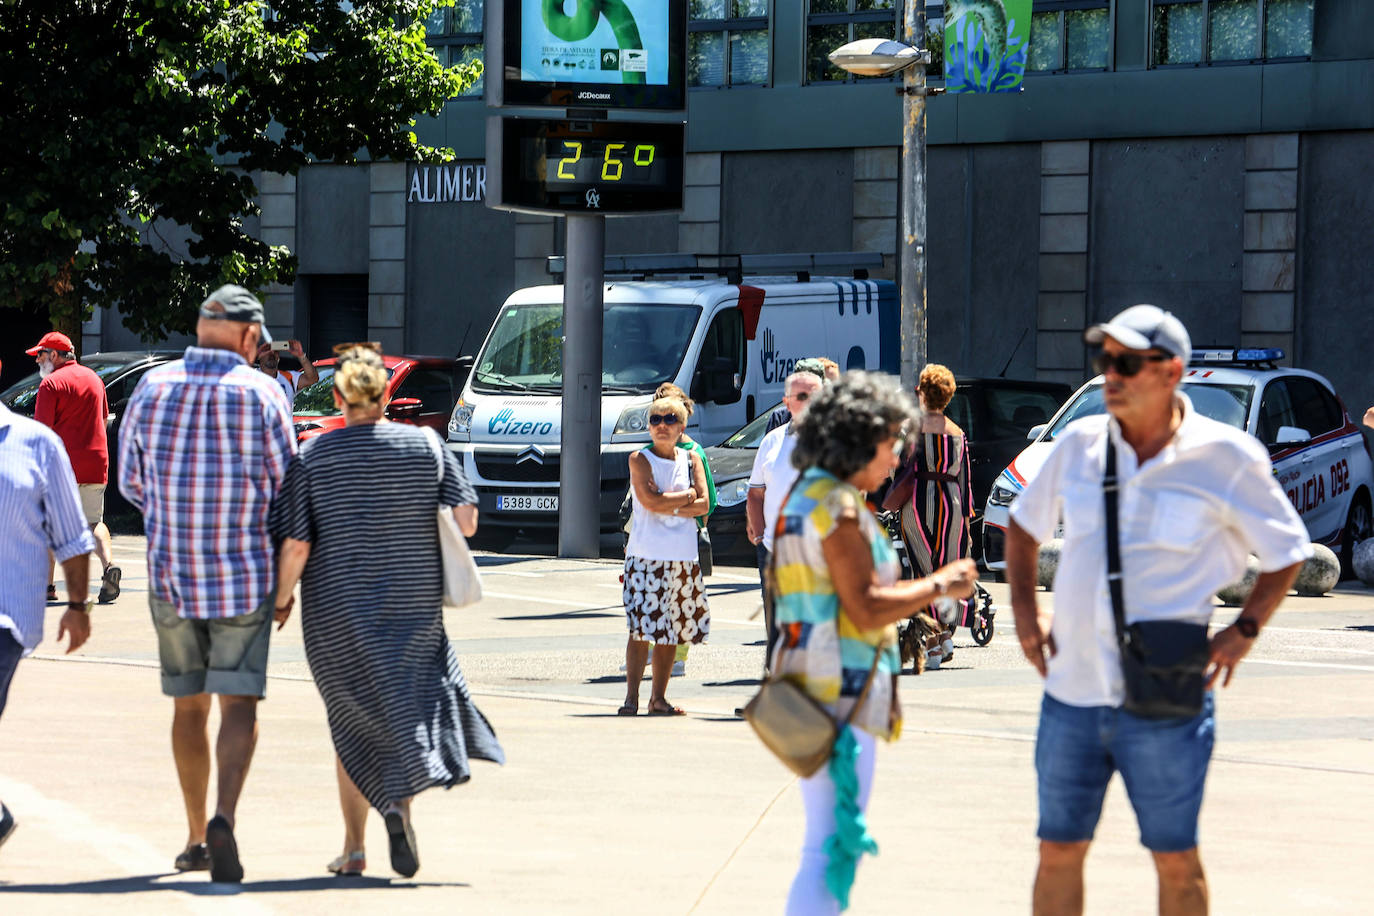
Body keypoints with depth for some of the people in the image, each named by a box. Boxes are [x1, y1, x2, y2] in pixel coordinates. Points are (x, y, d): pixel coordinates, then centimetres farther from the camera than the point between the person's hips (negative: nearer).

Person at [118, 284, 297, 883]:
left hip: (170, 573, 3)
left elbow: (130, 481, 12)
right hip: (244, 572, -3)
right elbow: (287, 487, -4)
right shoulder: (261, 393, -7)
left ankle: (196, 838, 18)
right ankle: (223, 818, -23)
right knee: (239, 704, -2)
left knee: (188, 705, 14)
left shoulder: (152, 388, 2)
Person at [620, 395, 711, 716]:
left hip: (683, 557, 4)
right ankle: (631, 697, -9)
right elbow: (650, 501, -13)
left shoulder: (691, 460, 11)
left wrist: (668, 505, -12)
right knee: (641, 628, -10)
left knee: (670, 630, 6)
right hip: (646, 556, -4)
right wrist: (687, 496, -3)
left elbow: (704, 505, 0)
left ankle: (658, 698, 12)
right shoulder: (640, 459, 0)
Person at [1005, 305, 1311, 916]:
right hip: (1071, 691, 4)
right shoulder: (1079, 445, 4)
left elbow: (1287, 551, 7)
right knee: (1059, 852, 8)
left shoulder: (1228, 458, -5)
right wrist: (1024, 611, 10)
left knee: (1176, 860, 3)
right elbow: (1024, 524, 22)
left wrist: (1243, 631, -4)